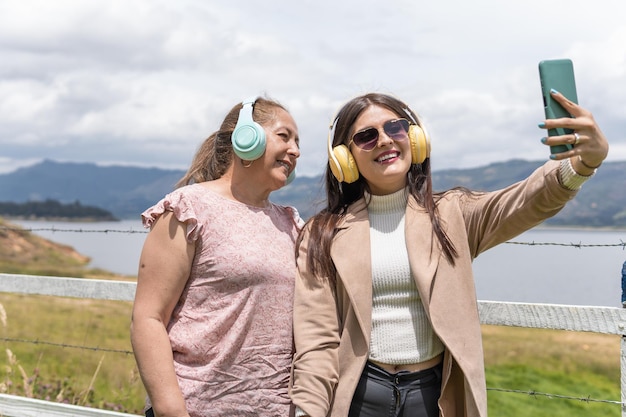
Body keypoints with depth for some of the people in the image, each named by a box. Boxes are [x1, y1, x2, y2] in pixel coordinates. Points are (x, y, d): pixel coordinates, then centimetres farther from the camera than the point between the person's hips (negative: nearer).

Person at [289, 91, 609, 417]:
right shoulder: (324, 235, -1)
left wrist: (585, 160, -38)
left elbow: (524, 203, -19)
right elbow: (316, 339, -3)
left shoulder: (451, 215, 0)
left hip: (436, 390, 1)